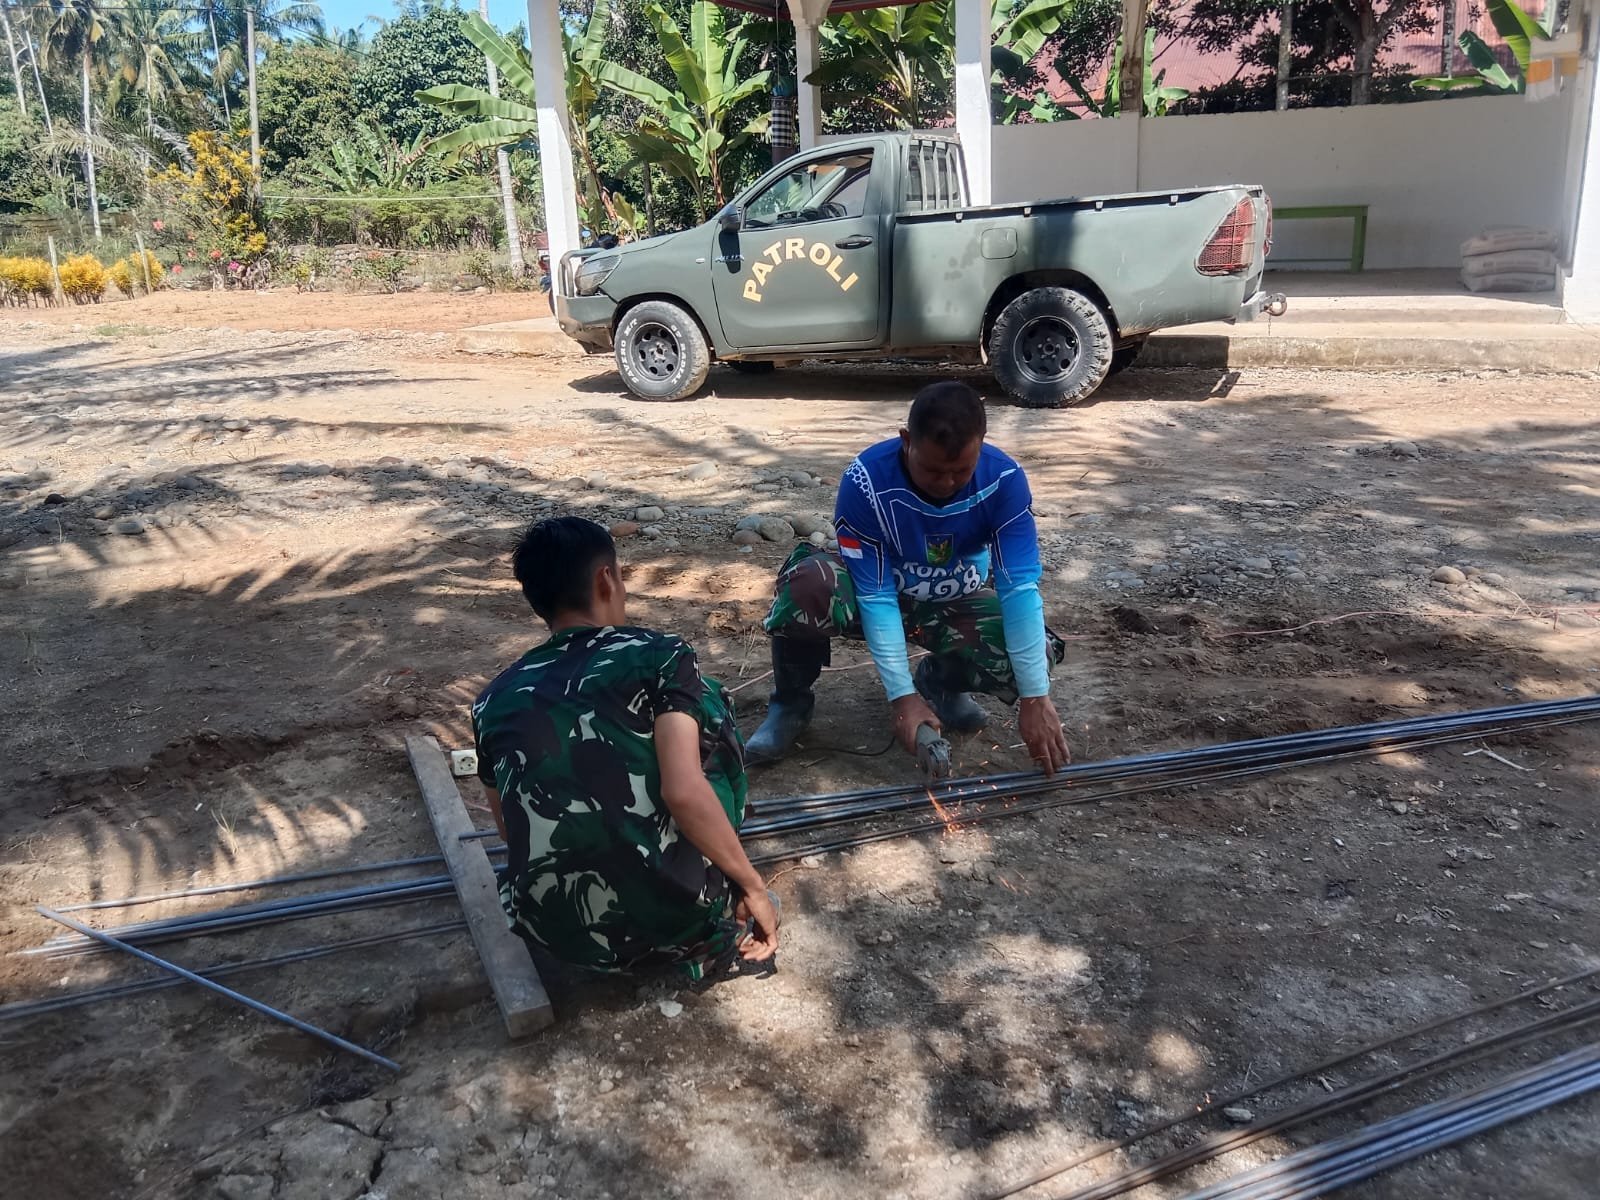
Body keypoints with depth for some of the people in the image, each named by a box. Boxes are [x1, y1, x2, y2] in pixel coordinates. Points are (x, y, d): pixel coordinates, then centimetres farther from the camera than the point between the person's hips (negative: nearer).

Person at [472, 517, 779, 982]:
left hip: (556, 936, 5)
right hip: (678, 917, -4)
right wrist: (753, 888, -4)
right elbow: (685, 793, -18)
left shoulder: (494, 702, 8)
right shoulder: (658, 656, -5)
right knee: (708, 702, 16)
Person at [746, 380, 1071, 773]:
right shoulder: (867, 480, -31)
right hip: (878, 592, -2)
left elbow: (1021, 587, -28)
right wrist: (902, 696, -32)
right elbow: (876, 597, -28)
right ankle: (791, 703, -7)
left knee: (1033, 655, -26)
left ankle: (939, 682, 8)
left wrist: (1034, 698, -33)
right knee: (808, 585, -37)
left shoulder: (1004, 480, -25)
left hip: (954, 604, 2)